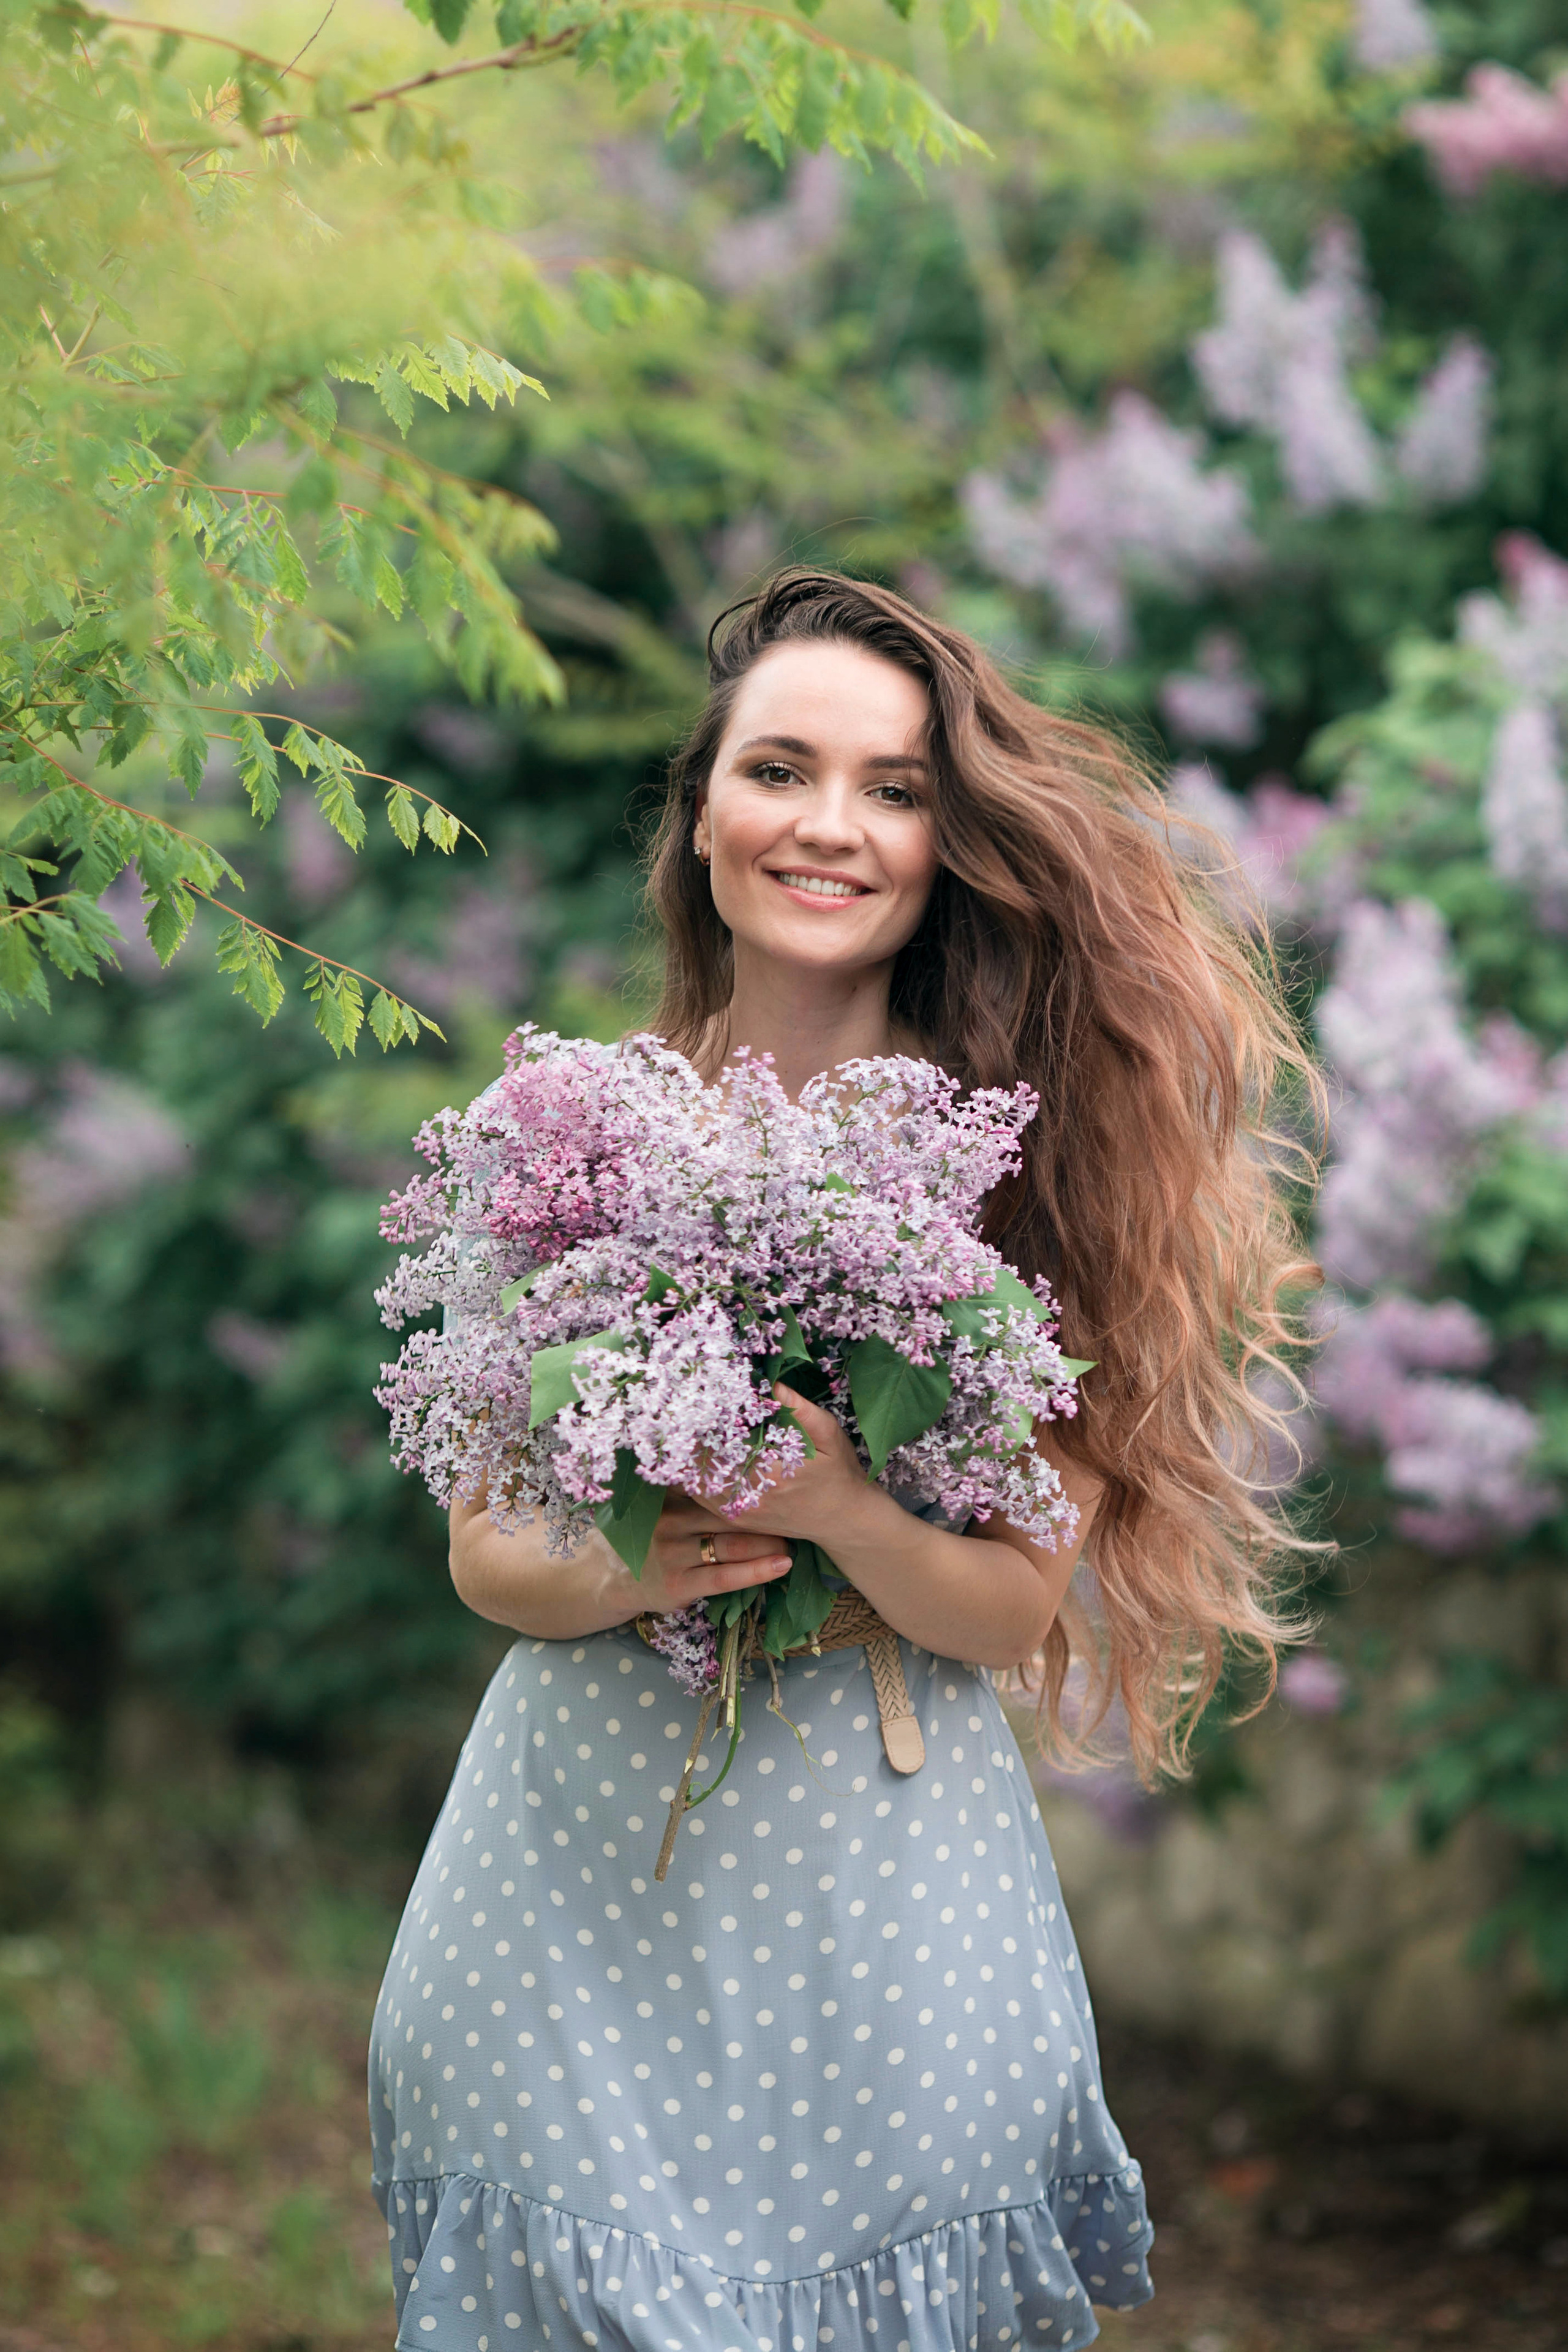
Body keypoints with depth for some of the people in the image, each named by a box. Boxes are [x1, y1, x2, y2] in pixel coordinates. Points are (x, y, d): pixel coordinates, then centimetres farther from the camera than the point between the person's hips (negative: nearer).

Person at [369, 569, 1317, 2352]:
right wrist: (636, 1565, -17)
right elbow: (485, 1553, 4)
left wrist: (833, 1510, -24)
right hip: (571, 1869, 2)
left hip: (883, 1882, -2)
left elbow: (1024, 1611, -6)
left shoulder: (1017, 1155, -5)